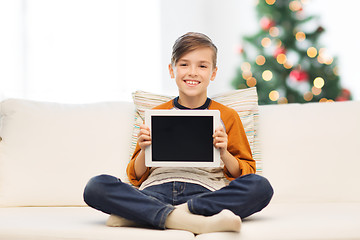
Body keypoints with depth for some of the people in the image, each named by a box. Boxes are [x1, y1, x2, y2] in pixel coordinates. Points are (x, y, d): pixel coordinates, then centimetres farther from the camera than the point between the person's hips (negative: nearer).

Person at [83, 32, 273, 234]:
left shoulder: (227, 116, 16)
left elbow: (245, 174, 15)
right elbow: (137, 178, 20)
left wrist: (224, 154, -4)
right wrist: (144, 150, 0)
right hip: (155, 192, 1)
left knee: (260, 187, -31)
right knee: (95, 186, -25)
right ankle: (196, 221, -37)